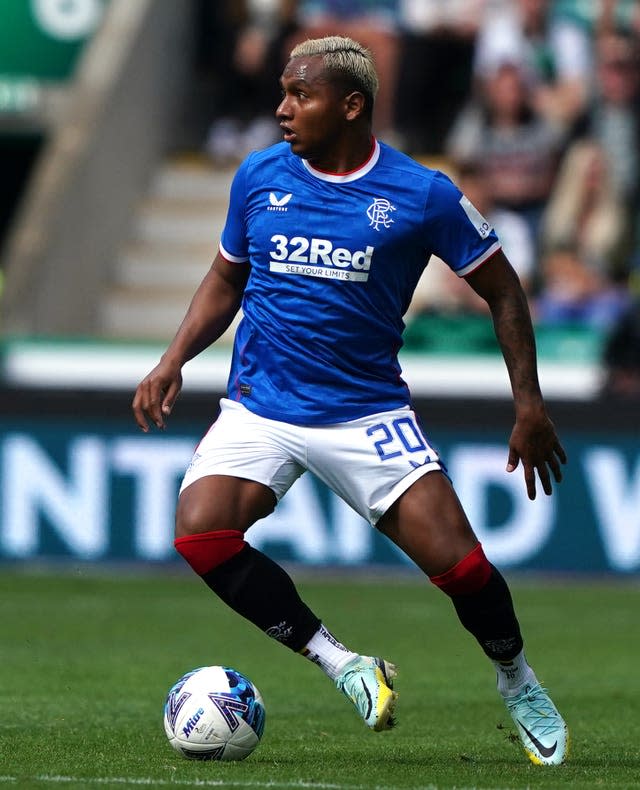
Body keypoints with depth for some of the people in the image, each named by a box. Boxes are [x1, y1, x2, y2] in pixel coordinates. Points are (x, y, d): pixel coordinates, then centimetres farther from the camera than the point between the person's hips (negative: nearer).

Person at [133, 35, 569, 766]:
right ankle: (343, 666, -10)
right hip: (259, 410, 2)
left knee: (457, 562, -13)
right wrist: (173, 361, 4)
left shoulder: (422, 196, -7)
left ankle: (518, 683, 20)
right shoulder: (259, 177, 2)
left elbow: (501, 289, 4)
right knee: (200, 532, -25)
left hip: (367, 413, -2)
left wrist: (529, 404, 0)